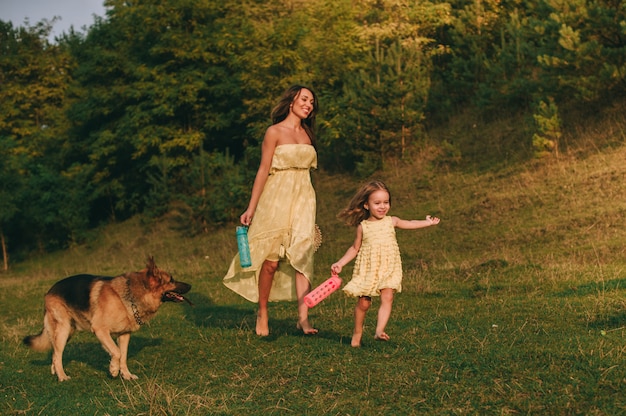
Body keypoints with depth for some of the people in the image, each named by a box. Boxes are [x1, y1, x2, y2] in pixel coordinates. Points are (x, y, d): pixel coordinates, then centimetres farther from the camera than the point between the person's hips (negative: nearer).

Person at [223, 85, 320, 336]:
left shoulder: (307, 133, 14)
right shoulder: (275, 132, -4)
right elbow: (263, 170, -6)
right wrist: (251, 208, -10)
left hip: (302, 198, 5)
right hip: (276, 198, -5)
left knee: (302, 256, -7)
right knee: (271, 259, -2)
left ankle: (303, 318, -12)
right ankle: (262, 314, 15)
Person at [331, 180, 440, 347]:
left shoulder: (392, 221, 2)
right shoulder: (363, 226, 0)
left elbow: (410, 224, 19)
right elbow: (355, 248, 9)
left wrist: (428, 222, 17)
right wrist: (340, 263, 2)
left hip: (388, 268, 1)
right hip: (367, 269, -1)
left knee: (387, 297, -18)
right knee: (363, 302, 1)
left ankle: (379, 330, -22)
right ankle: (357, 331, 21)